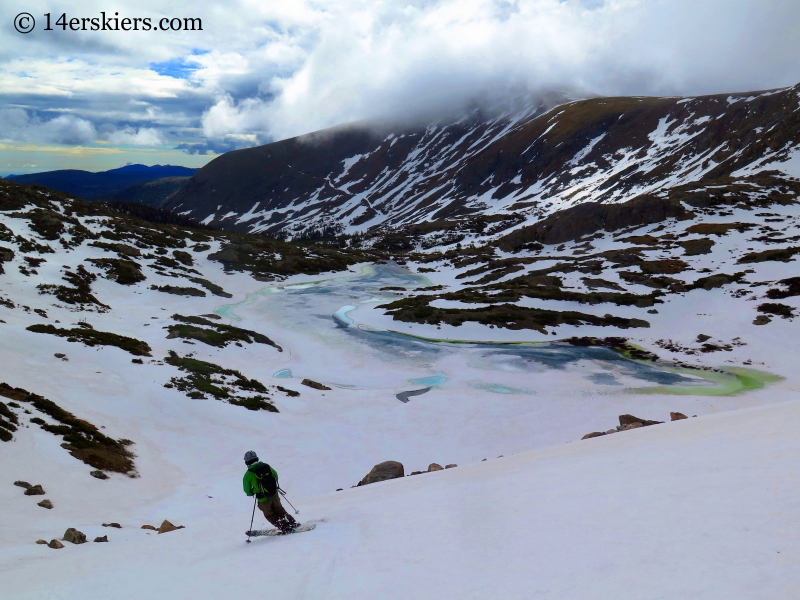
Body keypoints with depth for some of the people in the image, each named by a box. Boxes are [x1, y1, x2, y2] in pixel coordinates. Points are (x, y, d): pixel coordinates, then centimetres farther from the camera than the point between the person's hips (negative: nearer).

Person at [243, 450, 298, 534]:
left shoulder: (248, 475, -14)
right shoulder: (266, 466, -5)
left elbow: (248, 491, -7)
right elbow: (276, 476, 9)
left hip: (263, 500, -3)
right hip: (274, 495, 4)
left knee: (270, 515, 19)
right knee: (280, 510, 25)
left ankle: (285, 528, 18)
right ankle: (292, 523, 27)